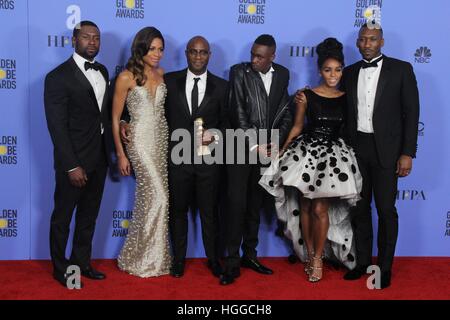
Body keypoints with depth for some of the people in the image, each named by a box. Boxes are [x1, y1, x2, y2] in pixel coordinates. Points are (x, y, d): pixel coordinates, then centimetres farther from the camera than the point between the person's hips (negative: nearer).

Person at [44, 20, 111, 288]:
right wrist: (71, 166, -20)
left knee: (89, 215, 18)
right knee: (63, 216, 10)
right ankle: (60, 268, 27)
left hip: (99, 158, 7)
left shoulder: (102, 71, 7)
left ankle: (82, 262, 33)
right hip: (74, 160, -6)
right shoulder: (58, 77, -13)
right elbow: (57, 126, -17)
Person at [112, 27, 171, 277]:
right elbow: (115, 118, -4)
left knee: (148, 197, 9)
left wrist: (173, 140, 5)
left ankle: (138, 256, 23)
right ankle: (150, 259, 10)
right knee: (158, 197, -7)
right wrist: (121, 154, -6)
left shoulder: (162, 74, 7)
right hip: (140, 141, -5)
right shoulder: (126, 77, -8)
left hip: (163, 139, 5)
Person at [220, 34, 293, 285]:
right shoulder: (239, 72, -4)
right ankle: (232, 262, 1)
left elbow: (286, 112, 10)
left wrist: (277, 141, -4)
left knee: (256, 205, 10)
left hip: (268, 148, 4)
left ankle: (250, 255, 22)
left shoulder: (282, 74, 9)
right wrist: (255, 145, -12)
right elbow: (238, 113, -9)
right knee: (237, 205, -6)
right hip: (241, 148, -4)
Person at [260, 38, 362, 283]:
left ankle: (318, 257, 12)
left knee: (320, 209, -7)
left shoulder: (346, 98, 3)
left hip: (333, 155, 0)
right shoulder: (307, 96, 0)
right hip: (306, 152, 1)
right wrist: (282, 151, 2)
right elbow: (297, 127, 6)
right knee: (305, 207, 7)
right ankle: (309, 253, 25)